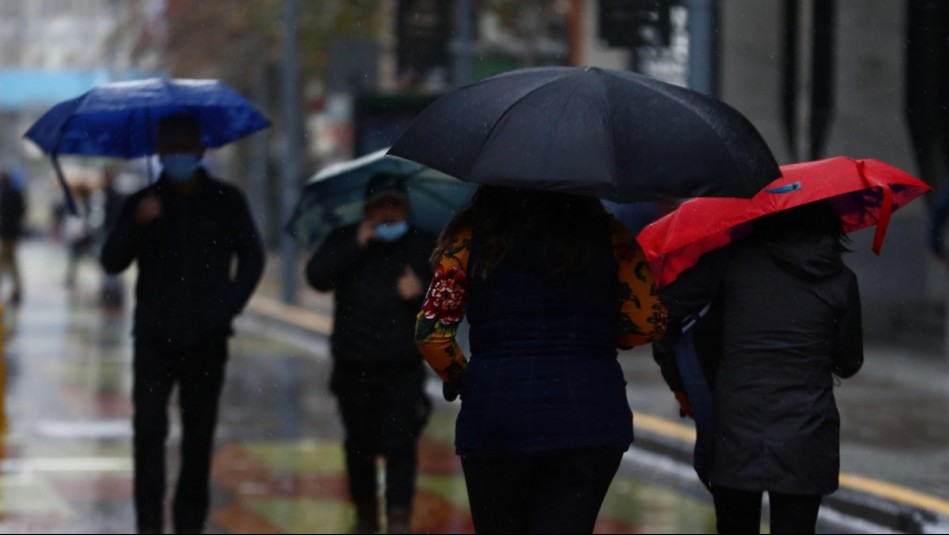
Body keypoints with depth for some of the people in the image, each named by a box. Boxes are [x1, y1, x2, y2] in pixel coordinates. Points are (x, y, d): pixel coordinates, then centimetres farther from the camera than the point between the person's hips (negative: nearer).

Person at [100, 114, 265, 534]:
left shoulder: (226, 201, 4)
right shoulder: (143, 204, 5)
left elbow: (252, 259, 11)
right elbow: (112, 262, -2)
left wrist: (229, 305, -1)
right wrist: (136, 224, -19)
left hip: (206, 340, 0)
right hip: (155, 337, 0)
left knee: (199, 436, 4)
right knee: (149, 425, -13)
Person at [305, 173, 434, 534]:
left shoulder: (423, 247, 7)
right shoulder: (345, 241, 7)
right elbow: (317, 277, -9)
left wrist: (423, 291, -17)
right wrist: (355, 246, -16)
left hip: (402, 372, -2)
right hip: (354, 369, 2)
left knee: (400, 444, -13)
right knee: (359, 446, 12)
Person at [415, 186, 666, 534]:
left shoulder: (471, 234, 3)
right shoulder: (608, 235, 4)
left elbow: (431, 329, -3)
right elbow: (649, 323, 3)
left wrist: (458, 377, 15)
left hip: (494, 416, 0)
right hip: (589, 418, 0)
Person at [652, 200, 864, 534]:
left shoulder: (735, 260, -1)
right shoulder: (841, 280, 1)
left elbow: (665, 308, -5)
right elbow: (849, 364, 10)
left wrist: (679, 383, 6)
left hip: (734, 433, 0)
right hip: (804, 443, 0)